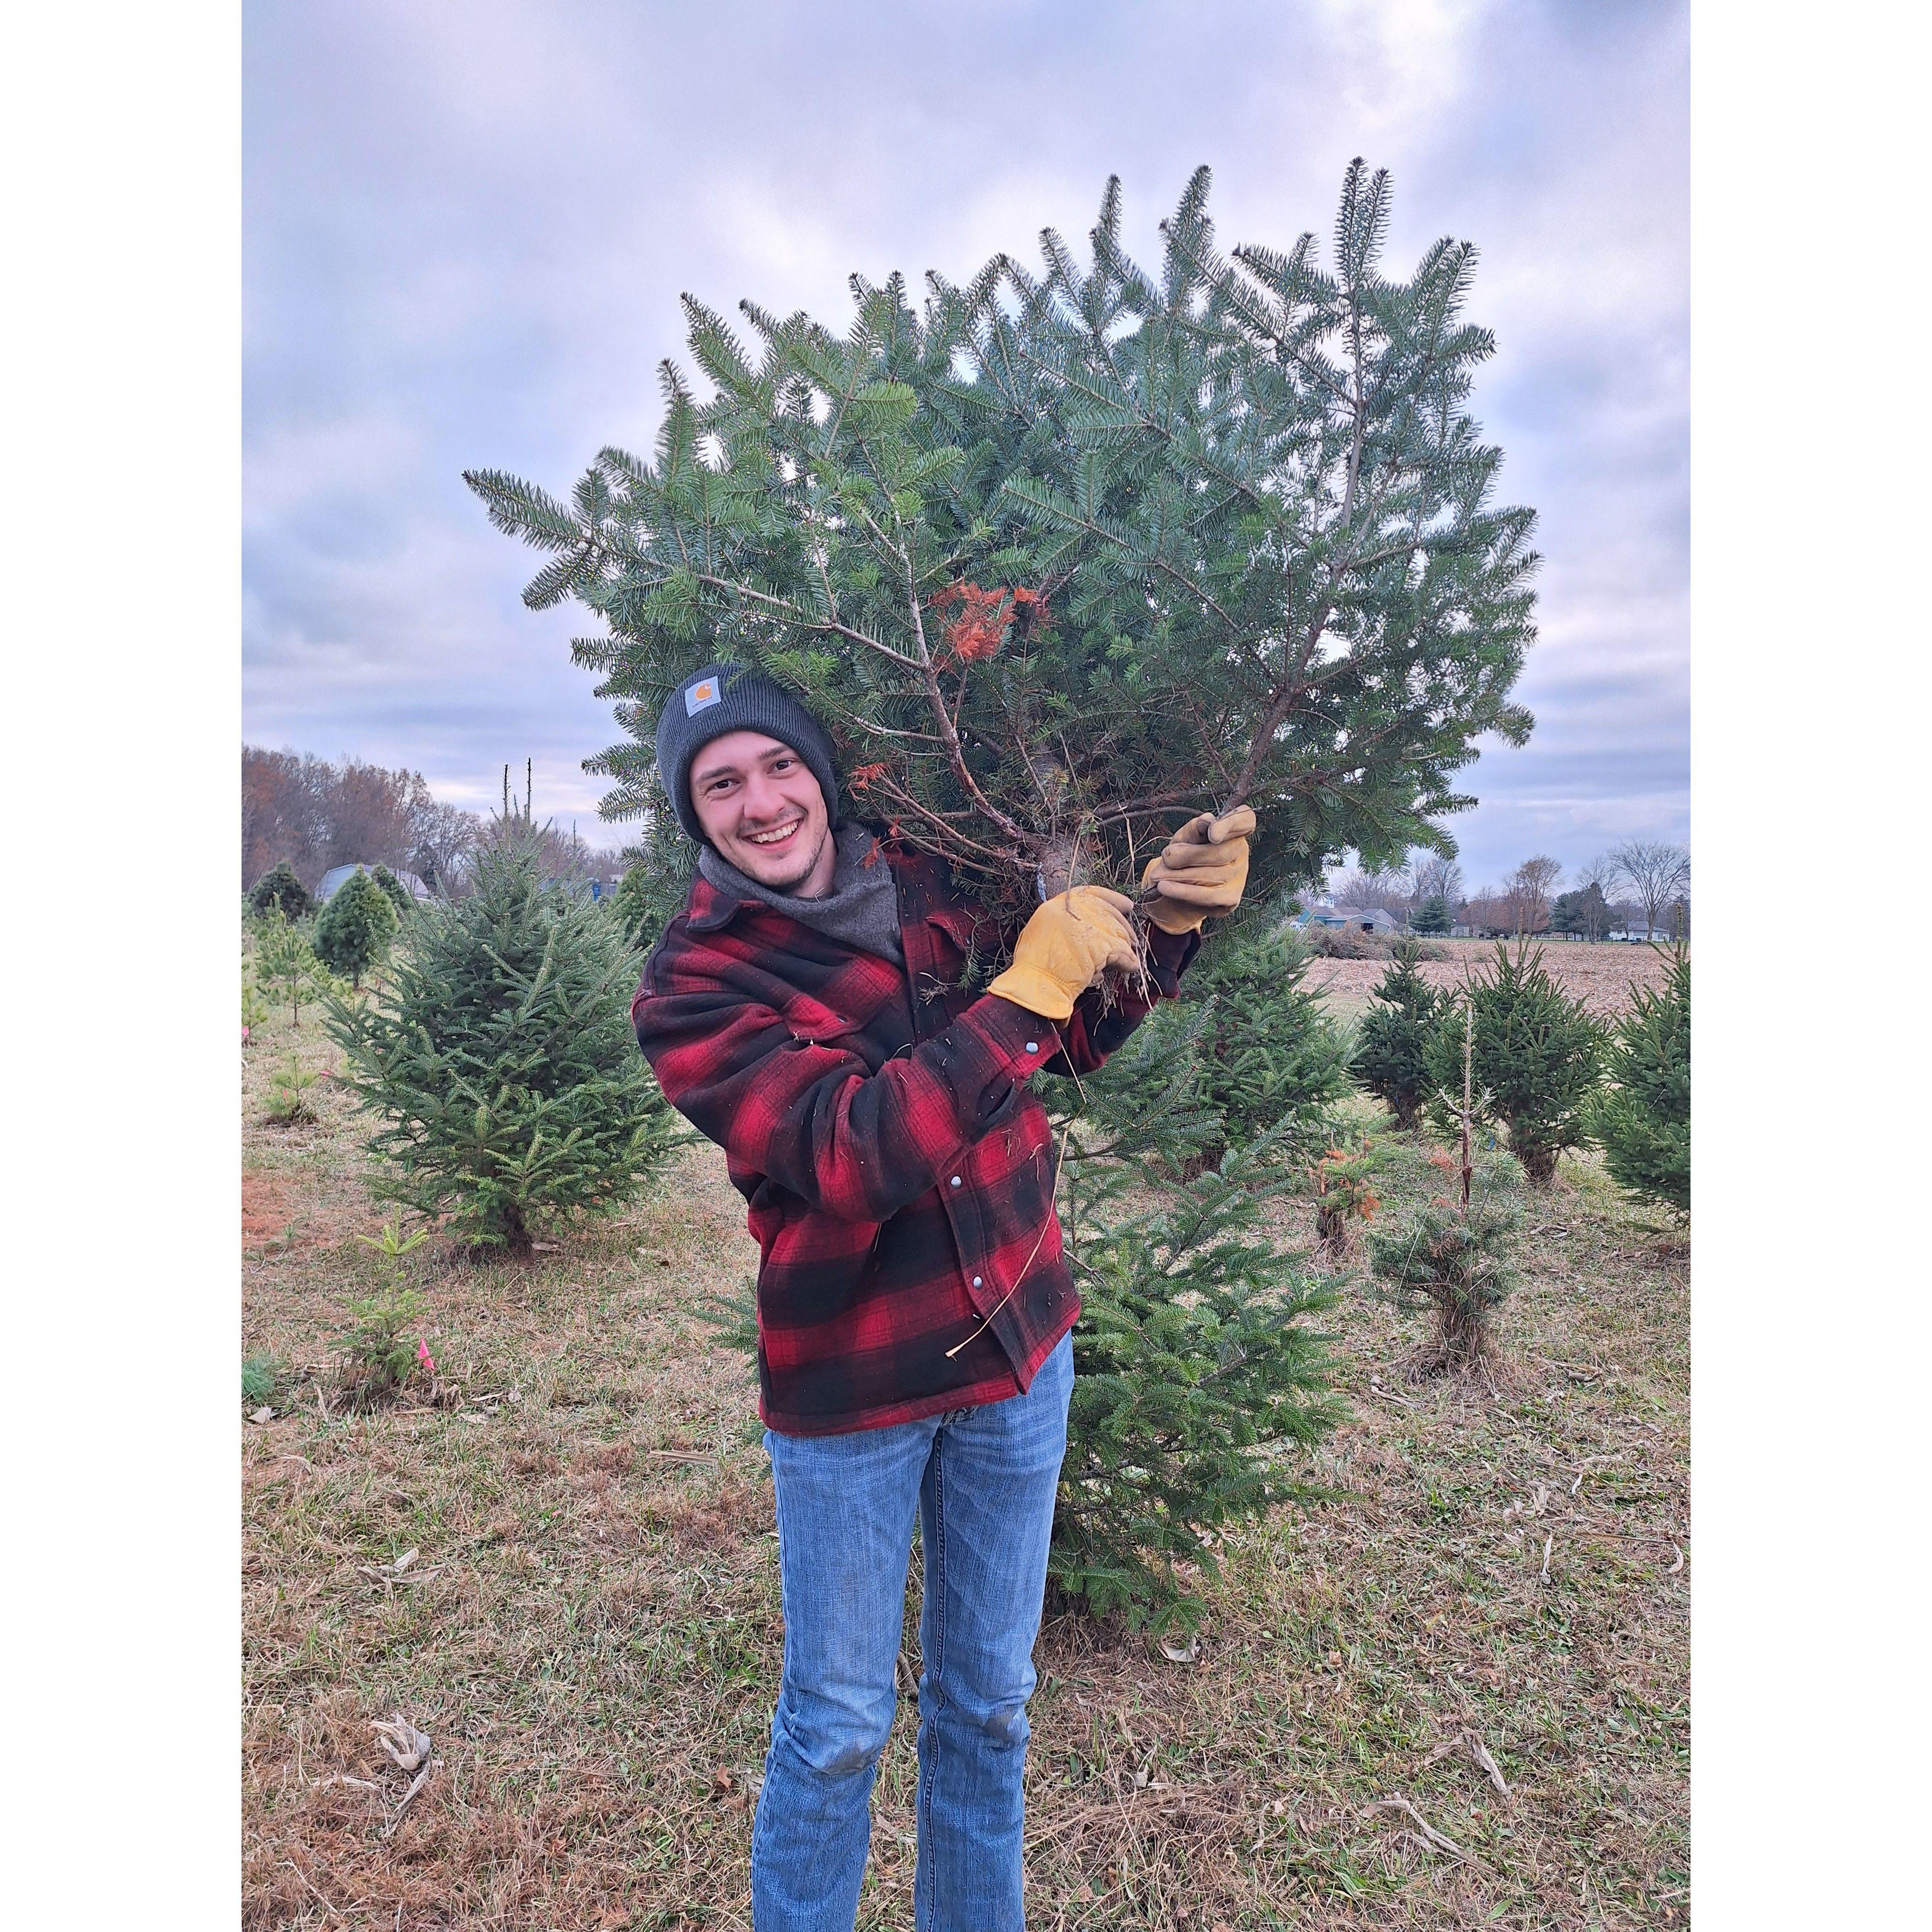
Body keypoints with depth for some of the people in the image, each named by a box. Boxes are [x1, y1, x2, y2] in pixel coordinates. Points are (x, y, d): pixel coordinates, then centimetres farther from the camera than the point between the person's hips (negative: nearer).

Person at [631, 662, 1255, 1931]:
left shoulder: (931, 885, -2)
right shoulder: (694, 992, -15)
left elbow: (1081, 1040, 9)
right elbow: (851, 1154, -29)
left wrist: (1163, 924, -7)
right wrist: (1024, 993, -31)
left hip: (1020, 1347, 4)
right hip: (850, 1385, -4)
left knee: (990, 1699, 21)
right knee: (841, 1724, 13)